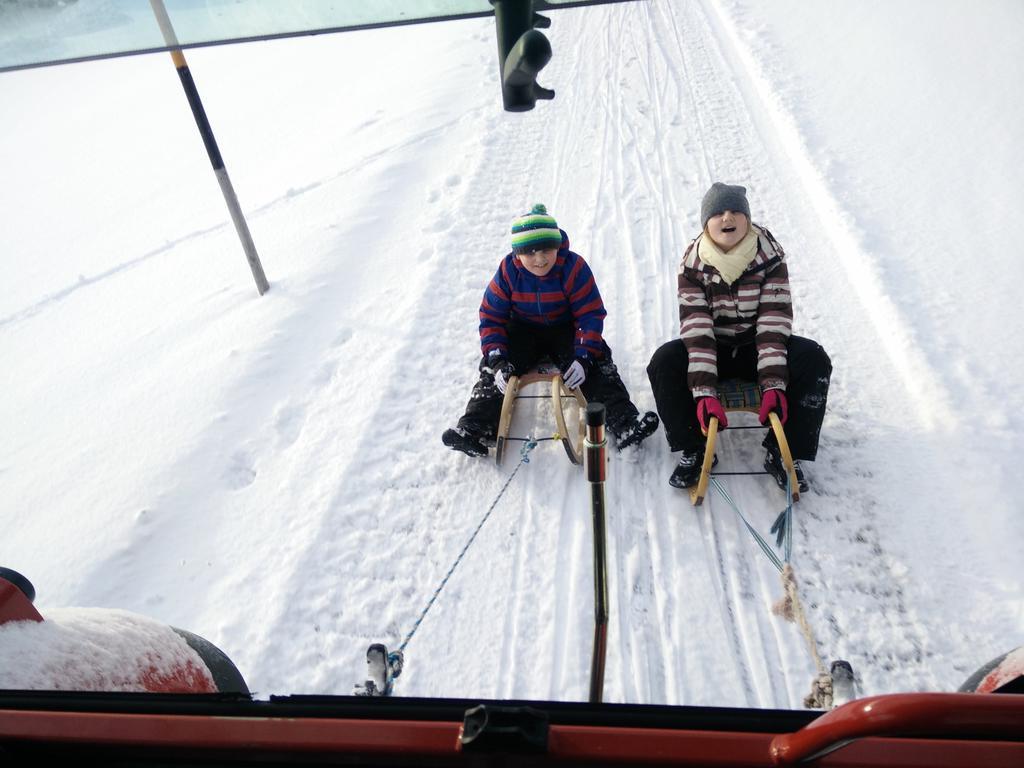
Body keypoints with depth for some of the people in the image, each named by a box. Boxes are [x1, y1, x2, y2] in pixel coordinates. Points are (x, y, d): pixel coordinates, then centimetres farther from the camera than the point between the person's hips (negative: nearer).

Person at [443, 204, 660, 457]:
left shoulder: (574, 267, -22)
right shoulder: (508, 270, -17)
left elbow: (591, 315, -19)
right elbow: (491, 317, -12)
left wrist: (583, 357, -32)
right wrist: (497, 360, -26)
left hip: (566, 329, -1)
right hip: (523, 331, 1)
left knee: (598, 361, -23)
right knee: (493, 369, -20)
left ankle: (623, 422, -30)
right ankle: (474, 427, -27)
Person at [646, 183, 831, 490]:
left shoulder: (770, 255, -12)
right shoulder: (693, 262, -13)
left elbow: (774, 320, -19)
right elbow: (696, 327, -22)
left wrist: (773, 384, -31)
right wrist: (704, 392, -32)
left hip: (757, 347, 1)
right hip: (713, 349, 0)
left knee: (814, 360, -25)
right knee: (664, 362, -28)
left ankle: (782, 451, -13)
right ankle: (694, 448, -12)